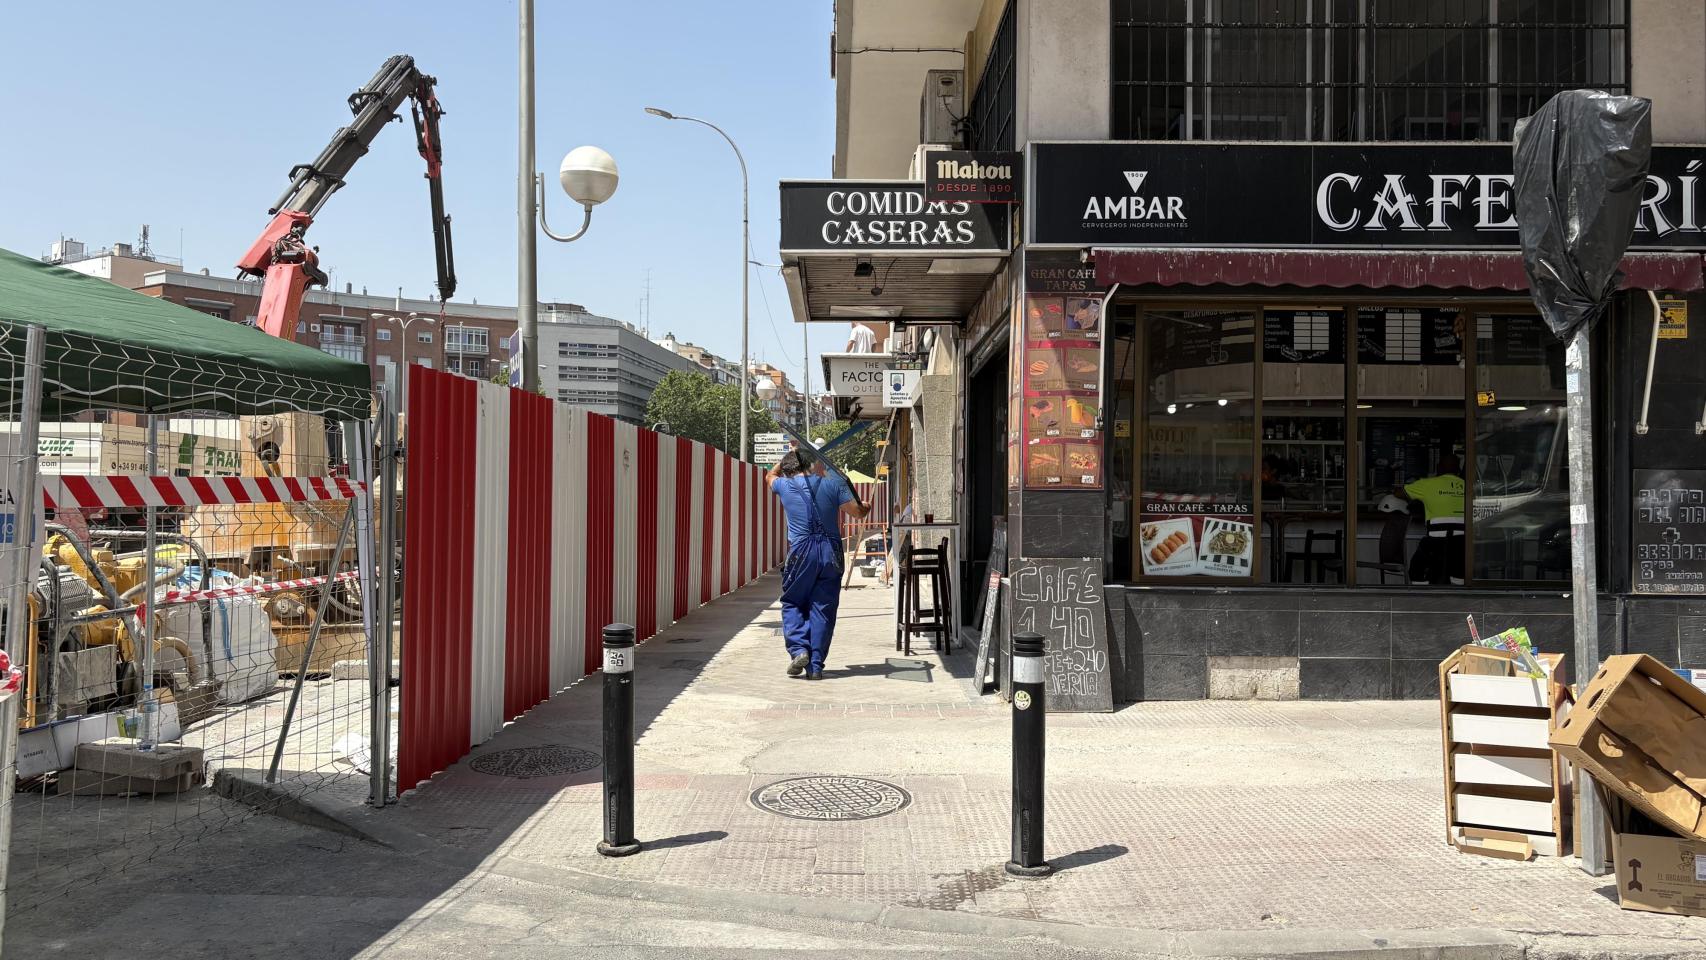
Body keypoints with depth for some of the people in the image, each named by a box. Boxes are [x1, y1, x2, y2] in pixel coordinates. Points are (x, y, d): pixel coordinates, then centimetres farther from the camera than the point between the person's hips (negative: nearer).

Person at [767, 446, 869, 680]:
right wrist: (866, 508, 25)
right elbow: (857, 512, 3)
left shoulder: (785, 486, 7)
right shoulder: (832, 484, 4)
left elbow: (771, 475, 31)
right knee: (822, 609, 5)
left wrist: (789, 456, 42)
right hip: (831, 551, 1)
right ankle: (815, 666, 5)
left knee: (792, 603, 15)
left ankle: (798, 649, -5)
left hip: (801, 551, -1)